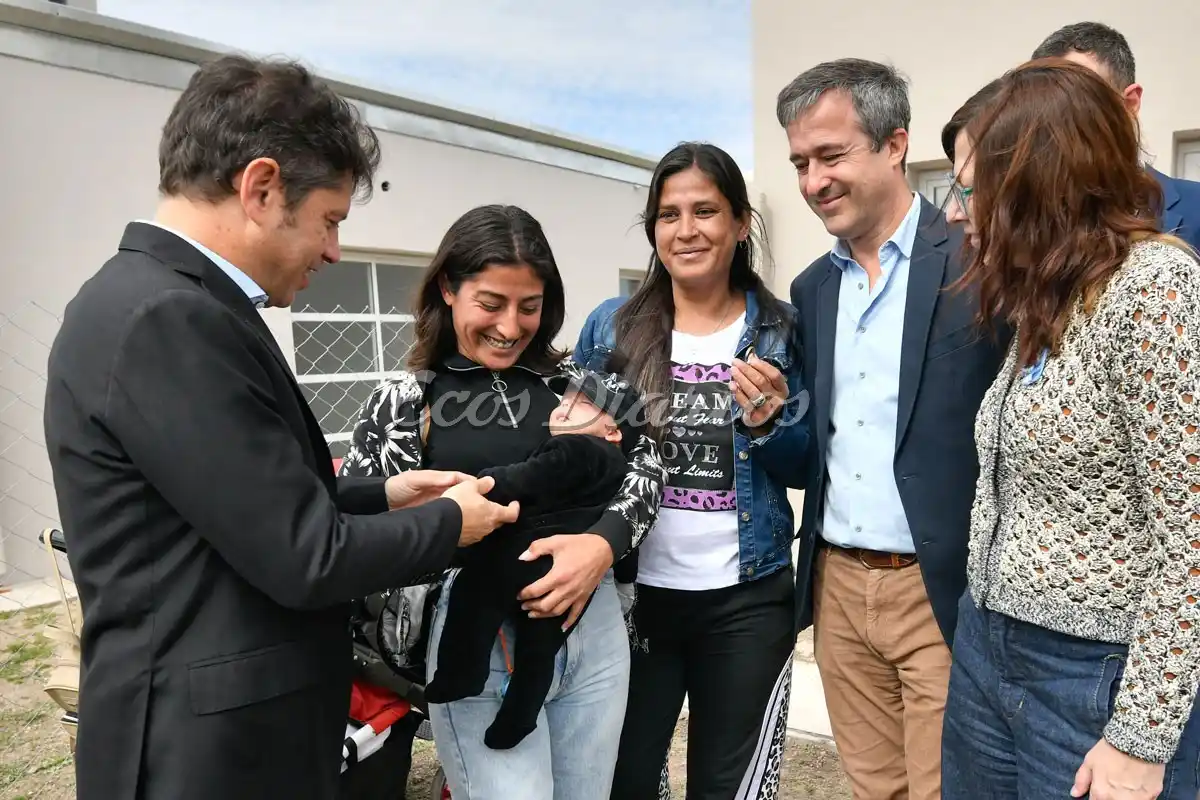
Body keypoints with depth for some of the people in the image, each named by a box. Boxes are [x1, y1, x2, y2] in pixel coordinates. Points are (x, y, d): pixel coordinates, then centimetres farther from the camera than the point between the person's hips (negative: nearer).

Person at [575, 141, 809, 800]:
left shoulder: (780, 330, -1)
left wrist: (767, 424, -16)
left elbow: (803, 469, 4)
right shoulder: (611, 326, 1)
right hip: (633, 592, 1)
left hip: (746, 598, 0)